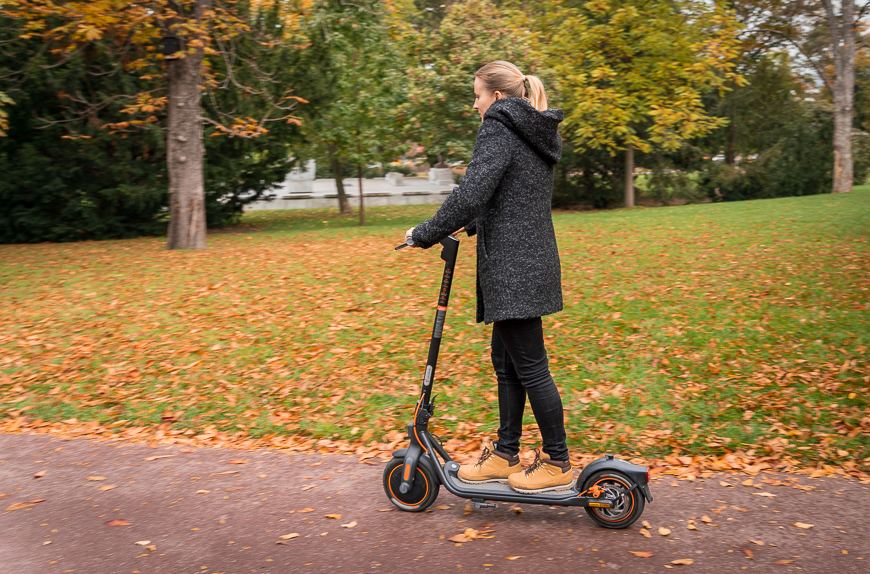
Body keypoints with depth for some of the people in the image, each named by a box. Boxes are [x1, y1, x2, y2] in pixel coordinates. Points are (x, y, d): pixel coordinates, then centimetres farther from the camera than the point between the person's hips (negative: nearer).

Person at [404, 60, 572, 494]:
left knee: (530, 367, -2)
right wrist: (474, 224, 28)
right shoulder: (538, 134, 18)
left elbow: (472, 193, -22)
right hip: (534, 262, 10)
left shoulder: (499, 128, -11)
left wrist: (426, 234, -12)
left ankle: (557, 464, 8)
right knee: (505, 361, 16)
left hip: (513, 269, -10)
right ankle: (506, 455, 25)